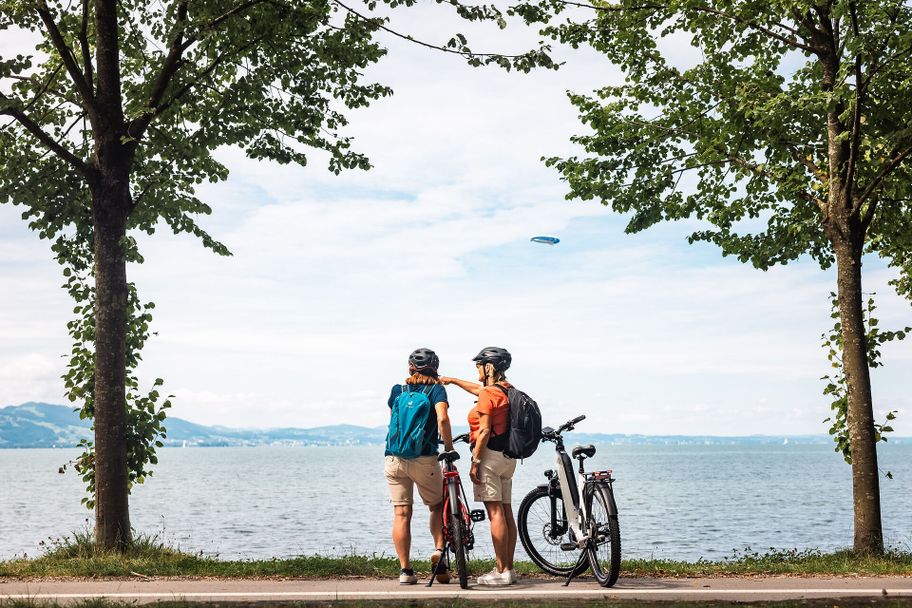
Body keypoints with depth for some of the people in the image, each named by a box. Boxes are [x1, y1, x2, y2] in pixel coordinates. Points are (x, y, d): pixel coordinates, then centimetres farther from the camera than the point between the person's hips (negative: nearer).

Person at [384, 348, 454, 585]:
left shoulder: (397, 390, 12)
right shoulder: (436, 389, 1)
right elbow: (442, 419, -15)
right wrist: (449, 449, -5)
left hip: (393, 458, 2)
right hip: (424, 458, -2)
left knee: (401, 514, 4)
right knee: (438, 506, 18)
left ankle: (405, 570, 3)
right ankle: (439, 550, -2)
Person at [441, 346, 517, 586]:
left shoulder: (488, 394, -13)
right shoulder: (507, 389, 14)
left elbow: (484, 431, -18)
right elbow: (478, 388, 31)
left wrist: (475, 462, -14)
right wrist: (452, 380, 40)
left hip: (490, 456, -9)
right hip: (507, 457, 9)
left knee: (495, 513, -8)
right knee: (506, 512, 9)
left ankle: (502, 571, -8)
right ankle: (508, 568, 12)